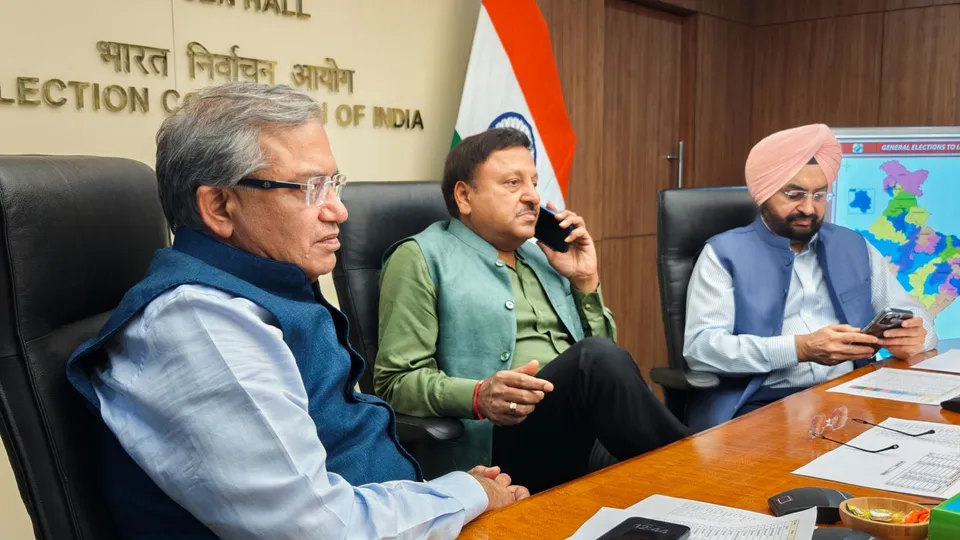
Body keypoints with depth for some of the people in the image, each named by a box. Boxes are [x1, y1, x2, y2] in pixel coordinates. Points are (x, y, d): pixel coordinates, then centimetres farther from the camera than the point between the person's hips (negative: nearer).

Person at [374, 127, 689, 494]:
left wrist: (585, 281, 12)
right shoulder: (421, 258, 5)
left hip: (582, 432, 5)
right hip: (497, 442, -5)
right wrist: (478, 397, -20)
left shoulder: (543, 256, 23)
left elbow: (601, 348, 26)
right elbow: (396, 381, -3)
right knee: (597, 358, -30)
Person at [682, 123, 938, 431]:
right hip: (762, 407, -6)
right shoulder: (724, 253, 3)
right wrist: (800, 348, -22)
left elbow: (914, 314, 19)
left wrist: (914, 336, -7)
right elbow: (700, 347, -10)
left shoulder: (855, 247, 17)